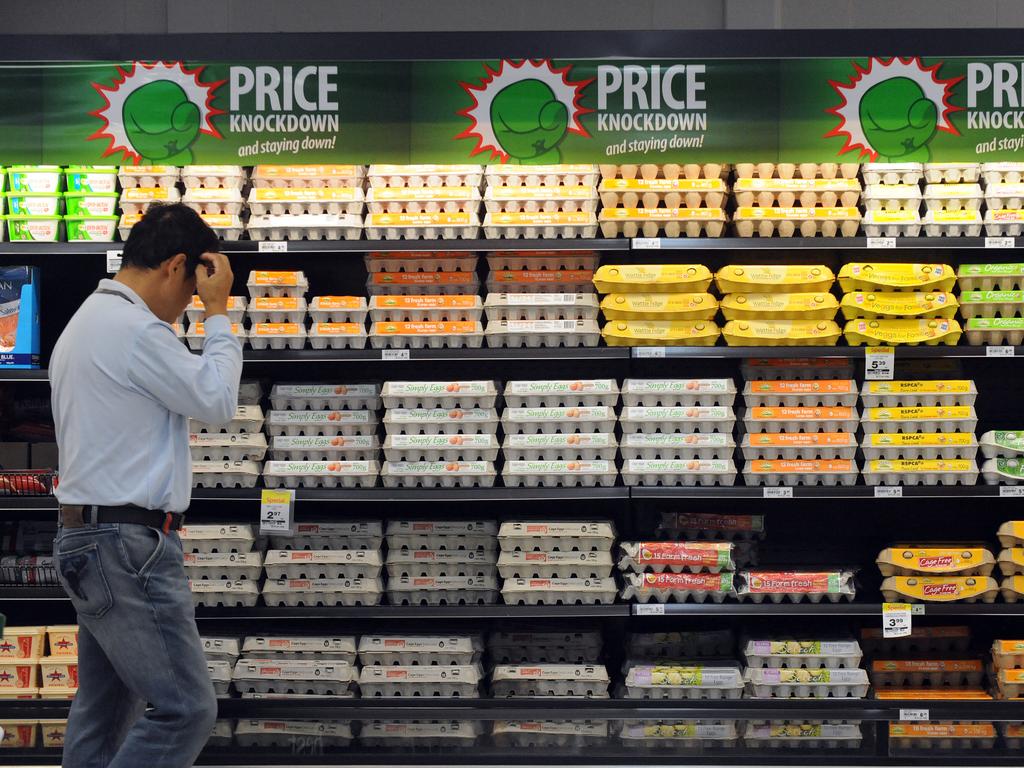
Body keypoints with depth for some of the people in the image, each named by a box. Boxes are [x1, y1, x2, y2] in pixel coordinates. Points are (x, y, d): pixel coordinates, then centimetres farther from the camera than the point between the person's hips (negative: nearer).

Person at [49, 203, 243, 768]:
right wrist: (218, 313, -1)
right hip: (129, 543, -11)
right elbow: (217, 402, -9)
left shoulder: (86, 323, 18)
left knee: (104, 711, 12)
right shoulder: (137, 329, -16)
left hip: (88, 536, 11)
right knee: (185, 710, -9)